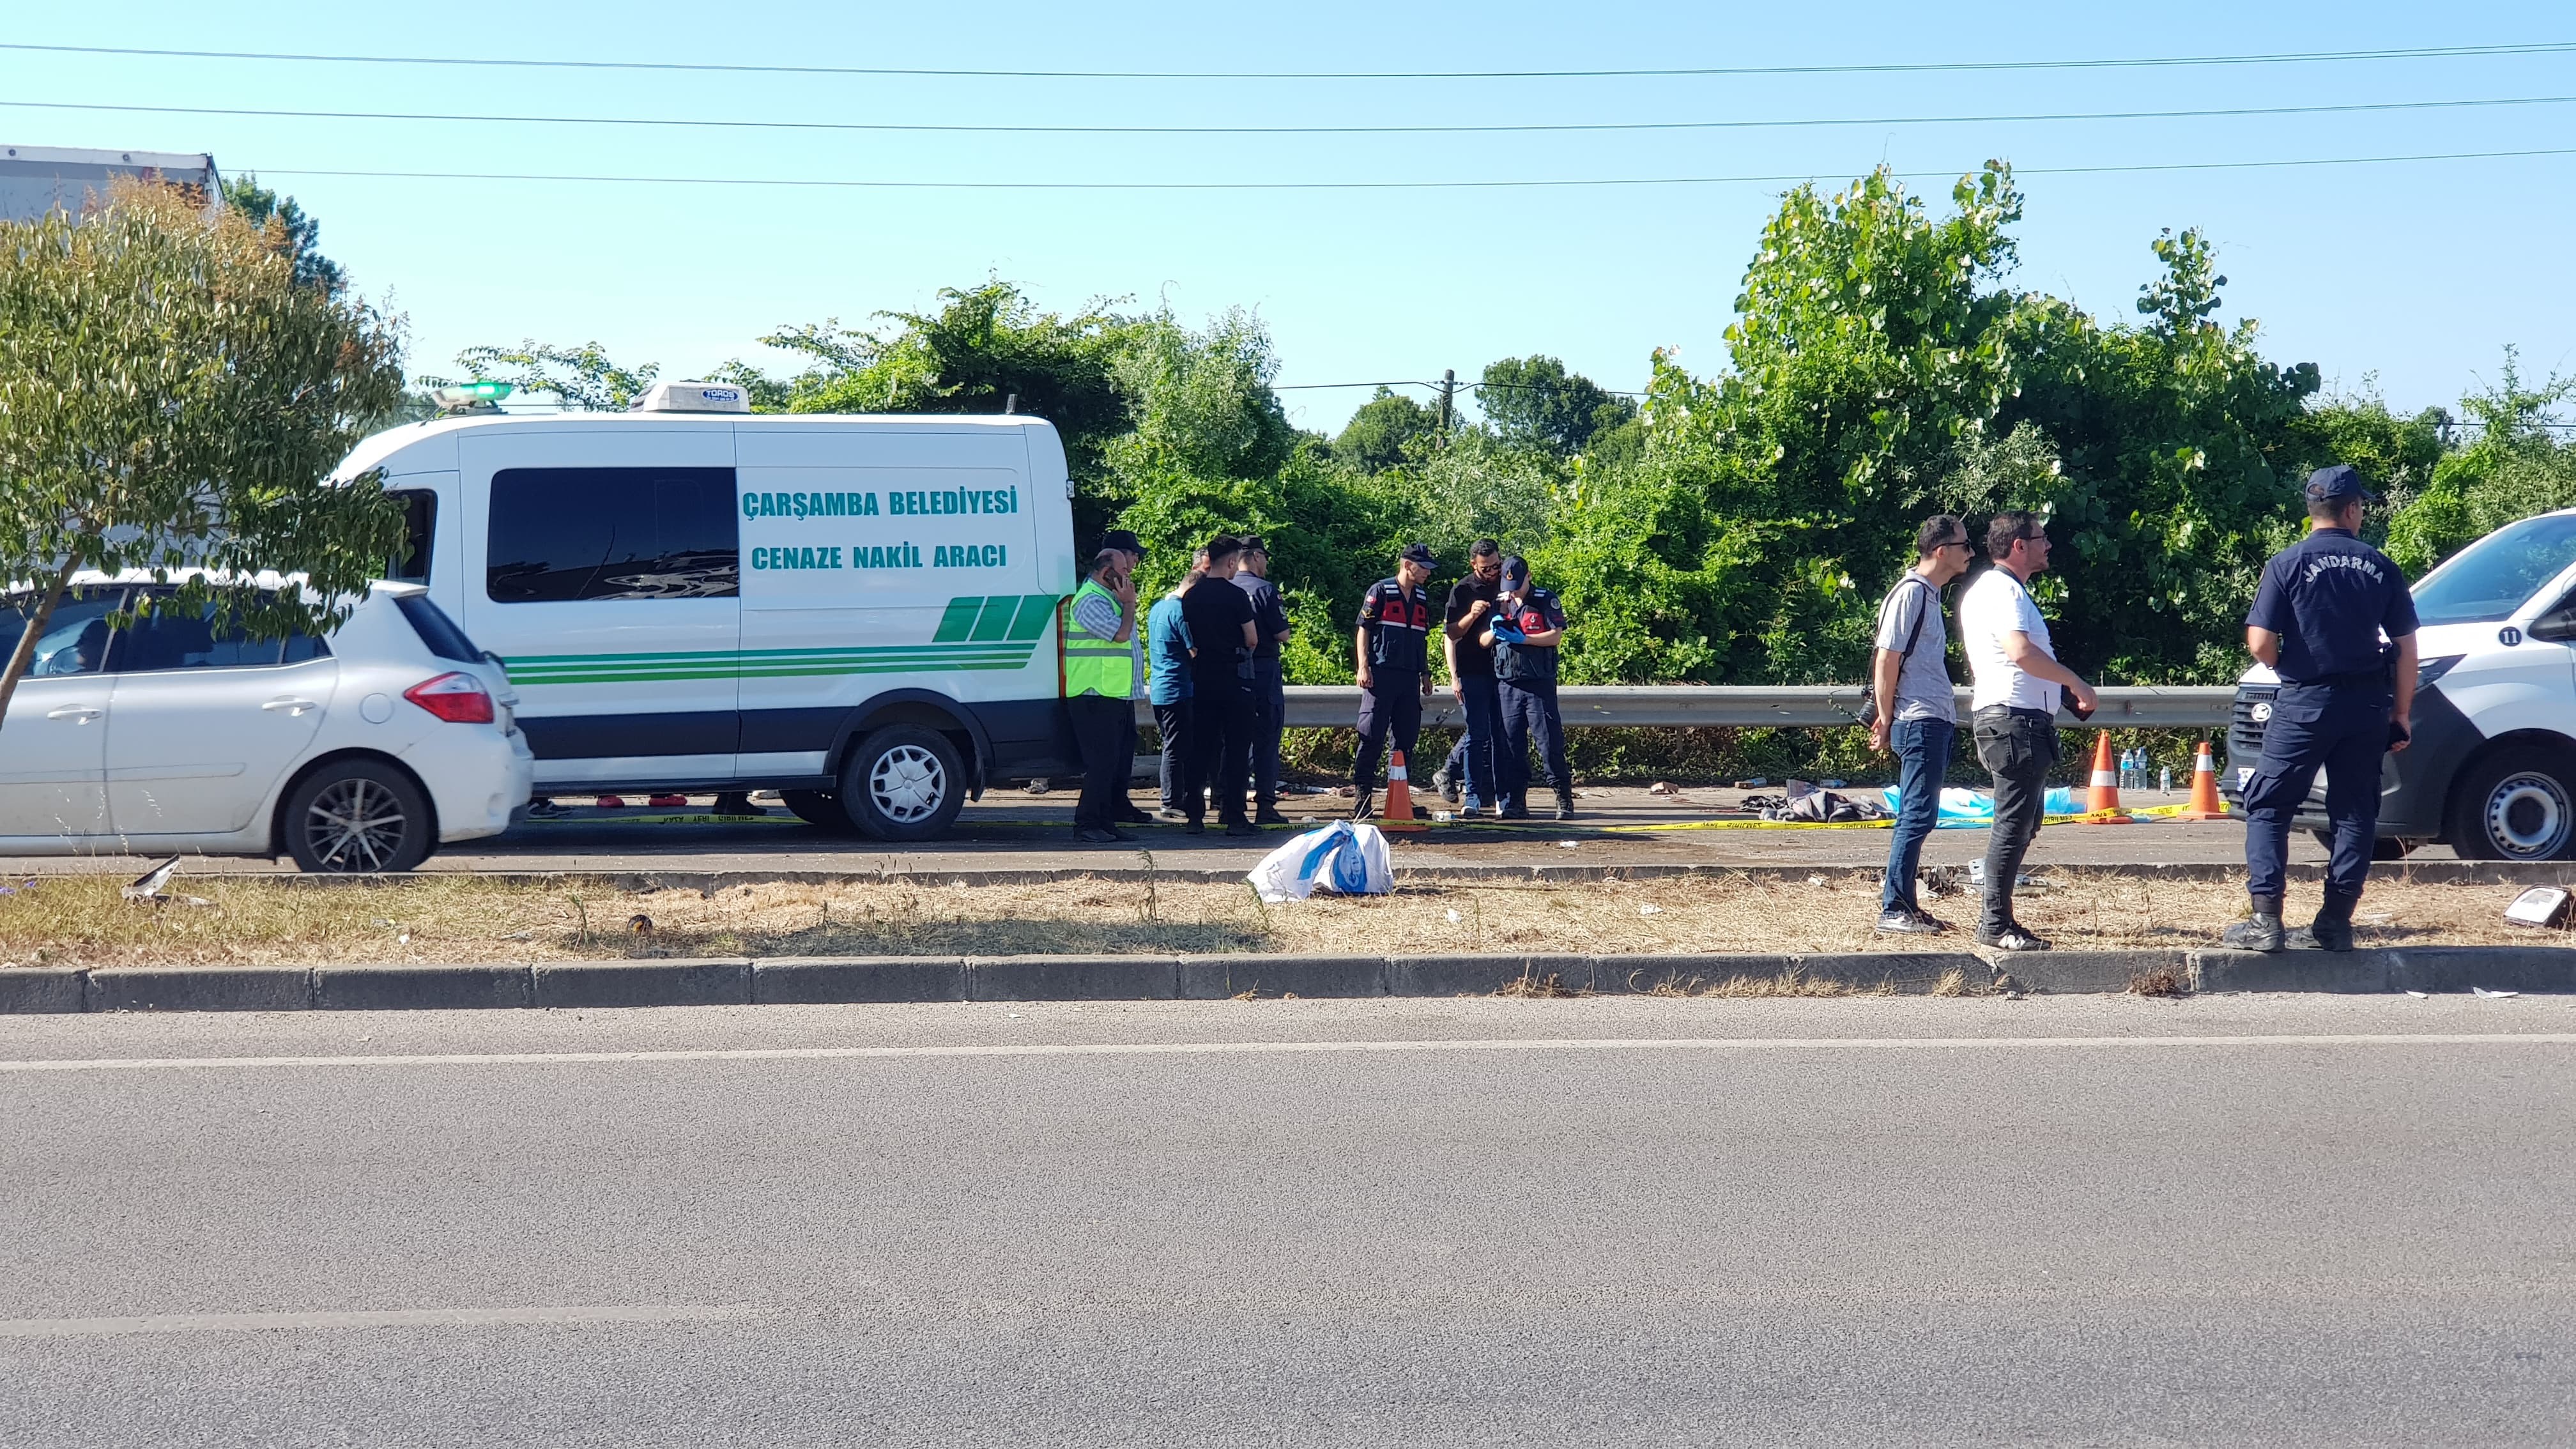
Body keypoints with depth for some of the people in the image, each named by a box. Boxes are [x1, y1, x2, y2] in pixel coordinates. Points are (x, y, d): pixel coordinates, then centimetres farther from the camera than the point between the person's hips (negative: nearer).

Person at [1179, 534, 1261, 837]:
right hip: (1234, 678, -5)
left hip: (1202, 678, 5)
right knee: (1235, 747, -1)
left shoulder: (1190, 597, 6)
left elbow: (1191, 643, 13)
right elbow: (1252, 640, -8)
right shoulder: (1236, 596, -11)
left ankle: (1194, 816, 7)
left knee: (1201, 747, 8)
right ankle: (1234, 817, -2)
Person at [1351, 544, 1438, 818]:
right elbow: (1363, 630, -3)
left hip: (1410, 677, 6)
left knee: (1407, 739, 7)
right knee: (1372, 737, -7)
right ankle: (1362, 798, -6)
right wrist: (1363, 666, -11)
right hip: (1382, 674, -6)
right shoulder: (1380, 591, -1)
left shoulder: (1423, 597, 18)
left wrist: (1426, 674, 20)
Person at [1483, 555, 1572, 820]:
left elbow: (1556, 636, -7)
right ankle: (1515, 802, 8)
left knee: (1550, 741, -5)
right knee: (1511, 746, 3)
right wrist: (1494, 632, -7)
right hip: (1507, 685, 4)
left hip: (1539, 684, -4)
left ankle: (1564, 798, 3)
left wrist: (1521, 639, -15)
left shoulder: (1546, 600, 2)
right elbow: (1482, 642, 15)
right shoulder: (1499, 604, 15)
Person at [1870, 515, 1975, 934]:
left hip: (1937, 722, 10)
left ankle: (1905, 906, 15)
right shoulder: (1910, 593, -12)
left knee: (1918, 816, 10)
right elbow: (1887, 659, -14)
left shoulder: (1931, 595, 18)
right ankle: (1892, 910, -7)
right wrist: (1886, 719, -12)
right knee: (1918, 816, -9)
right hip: (1919, 722, -10)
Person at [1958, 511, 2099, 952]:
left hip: (2011, 719, 11)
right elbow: (2020, 651, -27)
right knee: (2015, 824, -10)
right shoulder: (2004, 589, -12)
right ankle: (1996, 925, -9)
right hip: (2015, 718, -11)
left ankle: (1996, 918, 17)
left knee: (2021, 823, 13)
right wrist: (2076, 683, -18)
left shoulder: (1990, 588, 22)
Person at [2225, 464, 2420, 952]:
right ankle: (2335, 923, 10)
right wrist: (2402, 713, 13)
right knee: (2355, 813, 11)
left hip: (2304, 704, -3)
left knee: (2267, 807, 4)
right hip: (2367, 707, 3)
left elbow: (2261, 644, -12)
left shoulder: (2288, 564, -6)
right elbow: (2406, 649, 5)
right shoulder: (2380, 567, 4)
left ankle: (2265, 920, -6)